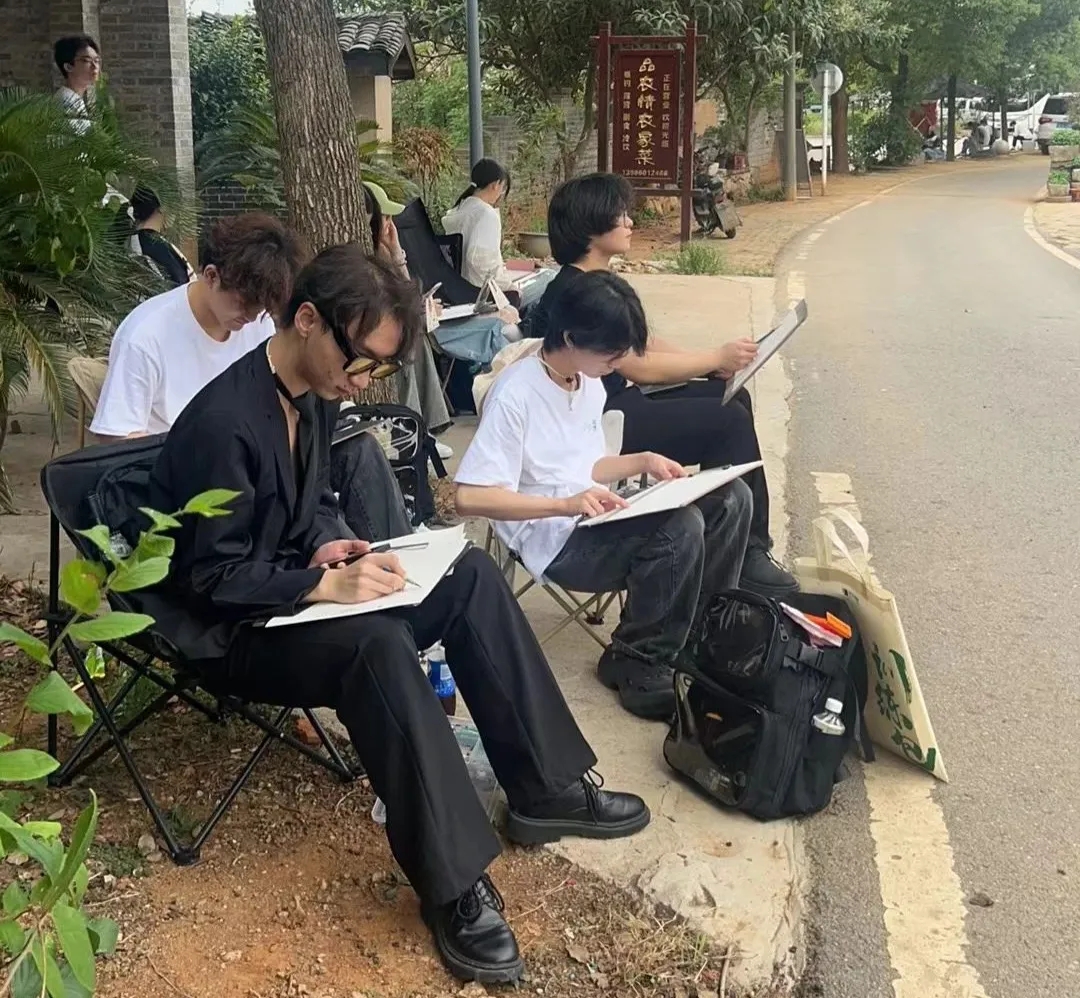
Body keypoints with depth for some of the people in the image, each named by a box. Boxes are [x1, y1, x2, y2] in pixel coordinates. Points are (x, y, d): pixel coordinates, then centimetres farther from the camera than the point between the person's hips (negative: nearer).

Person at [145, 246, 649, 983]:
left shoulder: (305, 395, 3)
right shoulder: (224, 422, -25)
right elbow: (211, 578, -23)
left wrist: (331, 545, -5)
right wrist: (326, 583, -29)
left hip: (297, 593, 9)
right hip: (232, 631, -9)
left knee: (472, 575, -6)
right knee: (380, 643, -37)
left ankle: (546, 787, -3)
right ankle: (454, 884, -27)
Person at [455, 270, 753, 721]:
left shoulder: (590, 383, 8)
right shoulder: (514, 395, -18)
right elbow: (469, 496, -24)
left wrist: (642, 461, 2)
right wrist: (567, 505, -31)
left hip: (595, 518, 9)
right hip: (555, 539, -9)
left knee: (731, 497, -2)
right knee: (679, 529, -30)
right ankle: (638, 667, -11)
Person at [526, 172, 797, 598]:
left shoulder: (604, 283, 13)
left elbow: (647, 344, 14)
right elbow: (639, 366, -20)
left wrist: (714, 364, 0)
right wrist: (717, 358, -11)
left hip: (617, 405, 10)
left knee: (731, 398, 7)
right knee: (729, 420, -15)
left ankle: (750, 543, 9)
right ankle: (744, 555, -4)